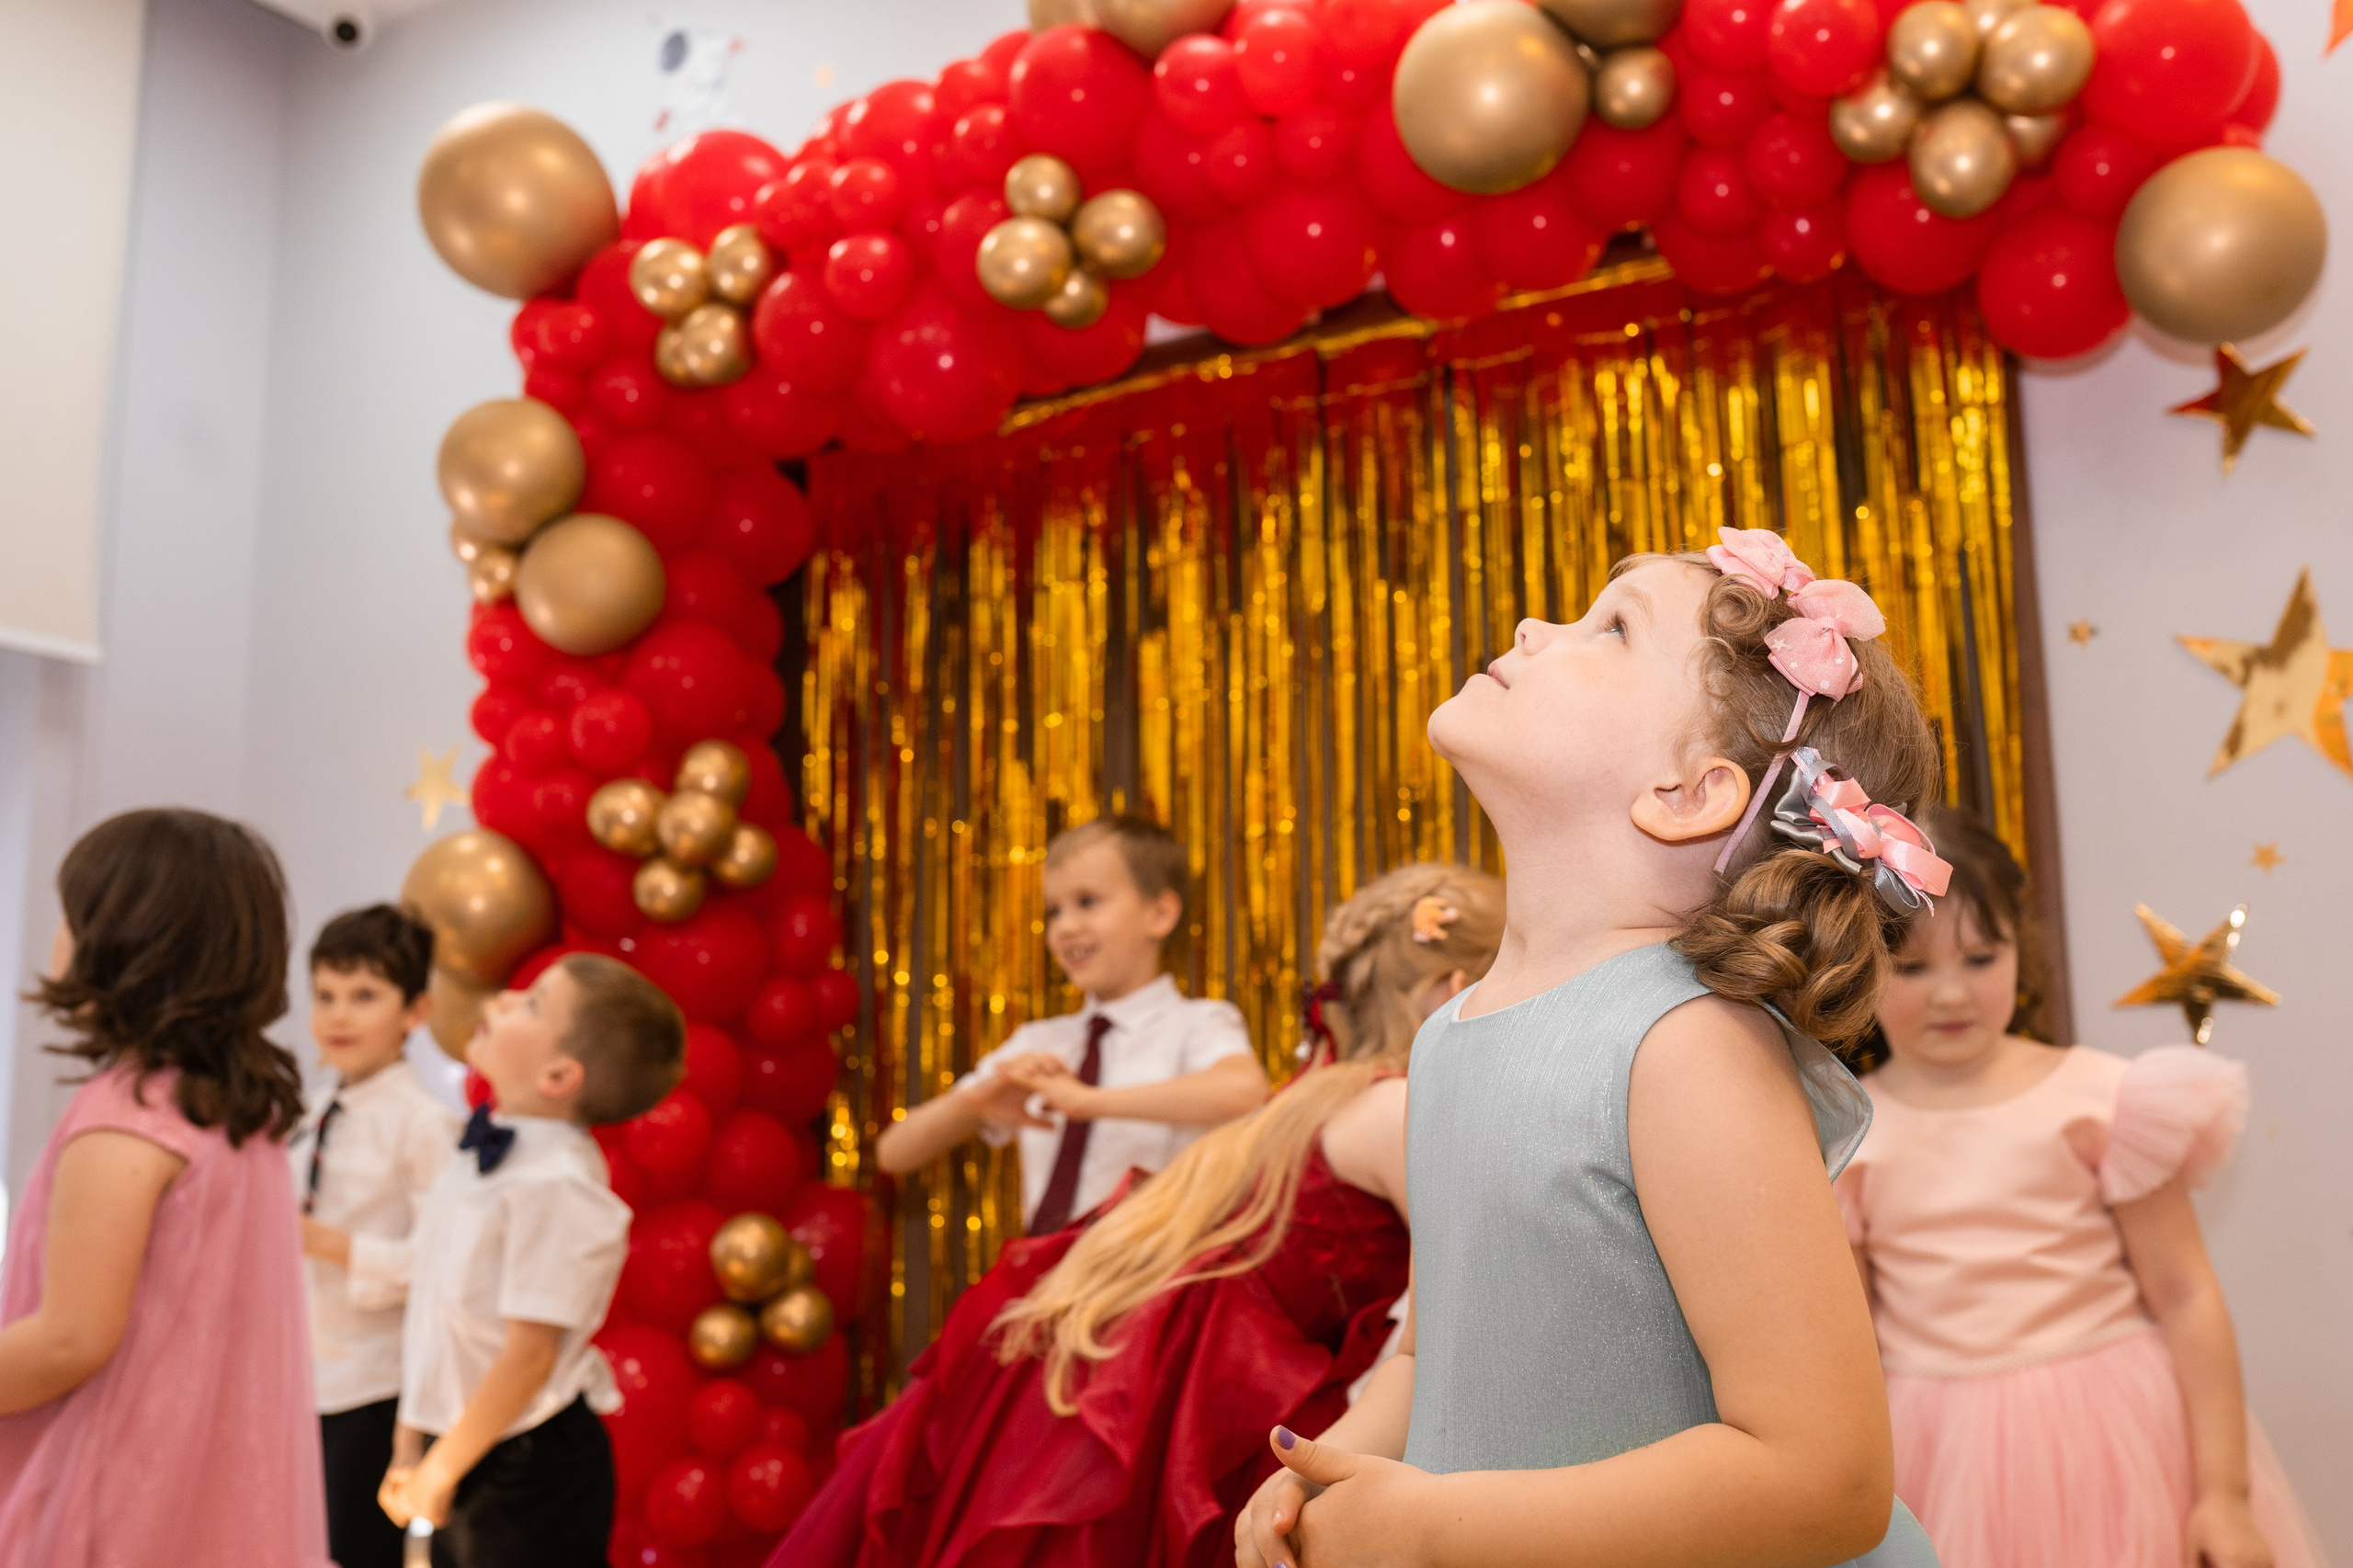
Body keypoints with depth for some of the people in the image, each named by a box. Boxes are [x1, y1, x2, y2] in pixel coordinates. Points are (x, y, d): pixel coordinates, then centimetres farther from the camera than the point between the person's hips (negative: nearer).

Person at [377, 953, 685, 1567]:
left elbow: (529, 1353, -24)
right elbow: (434, 1312, 11)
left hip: (531, 1470, -8)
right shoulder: (482, 1157, 3)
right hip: (455, 1449, 8)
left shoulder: (556, 1184, -24)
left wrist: (439, 1470, -14)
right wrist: (411, 1446, 13)